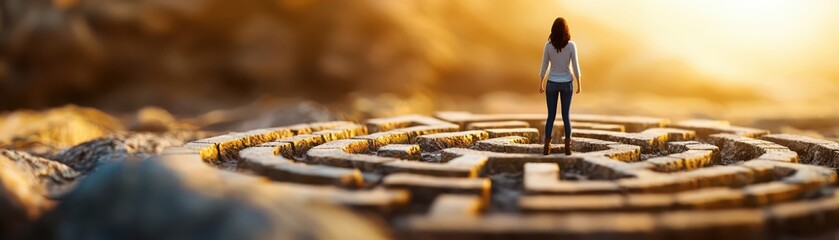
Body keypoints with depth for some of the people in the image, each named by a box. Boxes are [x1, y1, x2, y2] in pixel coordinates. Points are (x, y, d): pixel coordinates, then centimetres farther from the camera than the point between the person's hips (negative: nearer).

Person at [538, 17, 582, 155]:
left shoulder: (548, 45, -8)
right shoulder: (571, 45, -10)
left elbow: (544, 66, -4)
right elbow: (575, 66, -8)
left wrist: (540, 84, 6)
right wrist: (579, 85, 2)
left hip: (552, 83, 0)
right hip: (567, 83, 0)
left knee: (551, 116, 8)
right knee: (566, 115, 9)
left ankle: (547, 147, 3)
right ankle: (568, 147, 8)